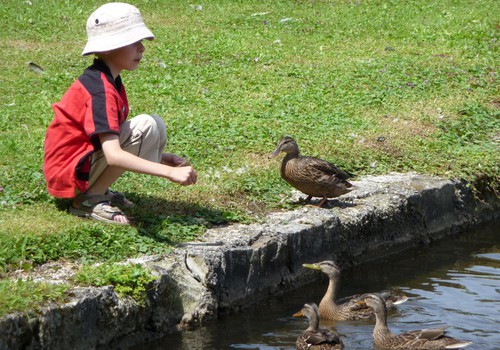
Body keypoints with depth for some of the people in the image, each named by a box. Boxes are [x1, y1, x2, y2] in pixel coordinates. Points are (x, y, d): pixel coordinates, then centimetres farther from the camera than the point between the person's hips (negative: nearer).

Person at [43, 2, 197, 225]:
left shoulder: (108, 81, 10)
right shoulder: (101, 91, -22)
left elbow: (114, 140, 16)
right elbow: (113, 155, -33)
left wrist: (158, 156, 4)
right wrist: (170, 172, -37)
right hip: (68, 175, -10)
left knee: (155, 128, 5)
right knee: (146, 127, -21)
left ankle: (97, 190, 6)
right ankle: (89, 199, -12)